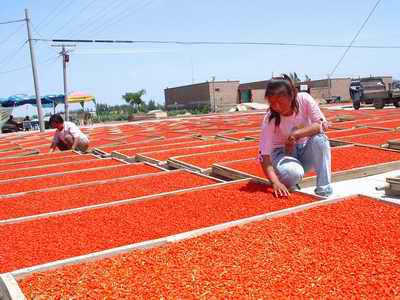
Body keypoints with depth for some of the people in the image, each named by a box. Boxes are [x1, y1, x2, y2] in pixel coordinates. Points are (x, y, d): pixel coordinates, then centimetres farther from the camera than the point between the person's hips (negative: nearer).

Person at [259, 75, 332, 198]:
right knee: (292, 172, -35)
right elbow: (264, 155, -28)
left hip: (304, 149, 2)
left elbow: (322, 125, -24)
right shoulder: (270, 119, -24)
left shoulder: (304, 99, -19)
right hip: (282, 153, -2)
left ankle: (324, 188, -18)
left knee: (319, 138, -30)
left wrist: (295, 134, -34)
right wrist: (275, 182, -43)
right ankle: (288, 185, 3)